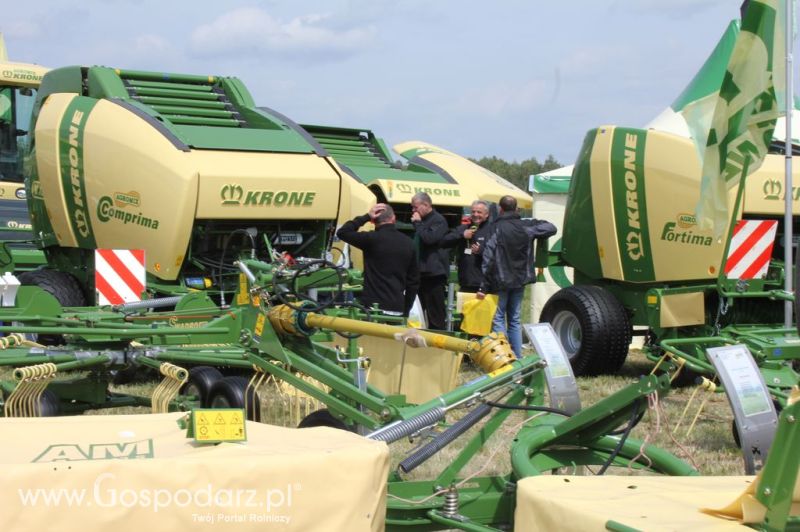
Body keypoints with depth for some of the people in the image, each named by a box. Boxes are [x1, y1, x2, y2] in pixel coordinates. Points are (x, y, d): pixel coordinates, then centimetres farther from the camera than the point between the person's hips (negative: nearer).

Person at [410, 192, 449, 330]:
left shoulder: (438, 220, -9)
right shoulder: (423, 221, 19)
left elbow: (429, 238, -24)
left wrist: (418, 223, -13)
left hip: (434, 273, -9)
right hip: (423, 273, 9)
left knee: (435, 313, -7)